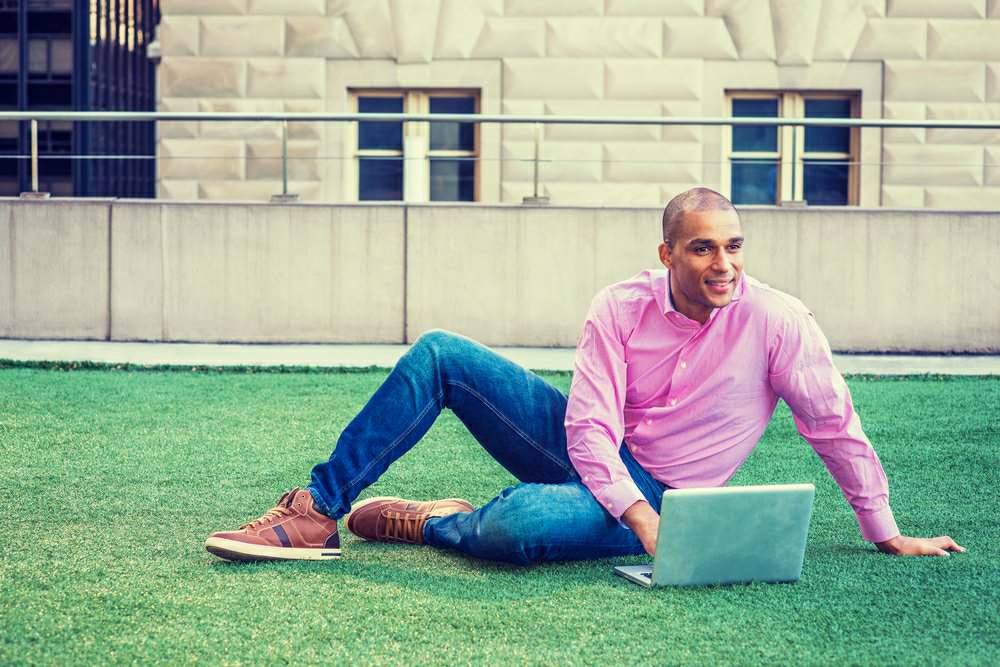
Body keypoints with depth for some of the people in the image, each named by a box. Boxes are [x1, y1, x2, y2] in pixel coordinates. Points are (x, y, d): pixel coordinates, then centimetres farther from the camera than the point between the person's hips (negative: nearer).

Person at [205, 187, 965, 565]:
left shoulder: (778, 322, -15)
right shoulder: (622, 307, -8)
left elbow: (836, 427, -7)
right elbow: (591, 422, -14)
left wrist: (888, 535, -3)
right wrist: (639, 515, -29)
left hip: (655, 493, -4)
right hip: (585, 446, 4)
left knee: (520, 523, -39)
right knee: (439, 354, -12)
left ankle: (431, 523, -3)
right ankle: (319, 514, -10)